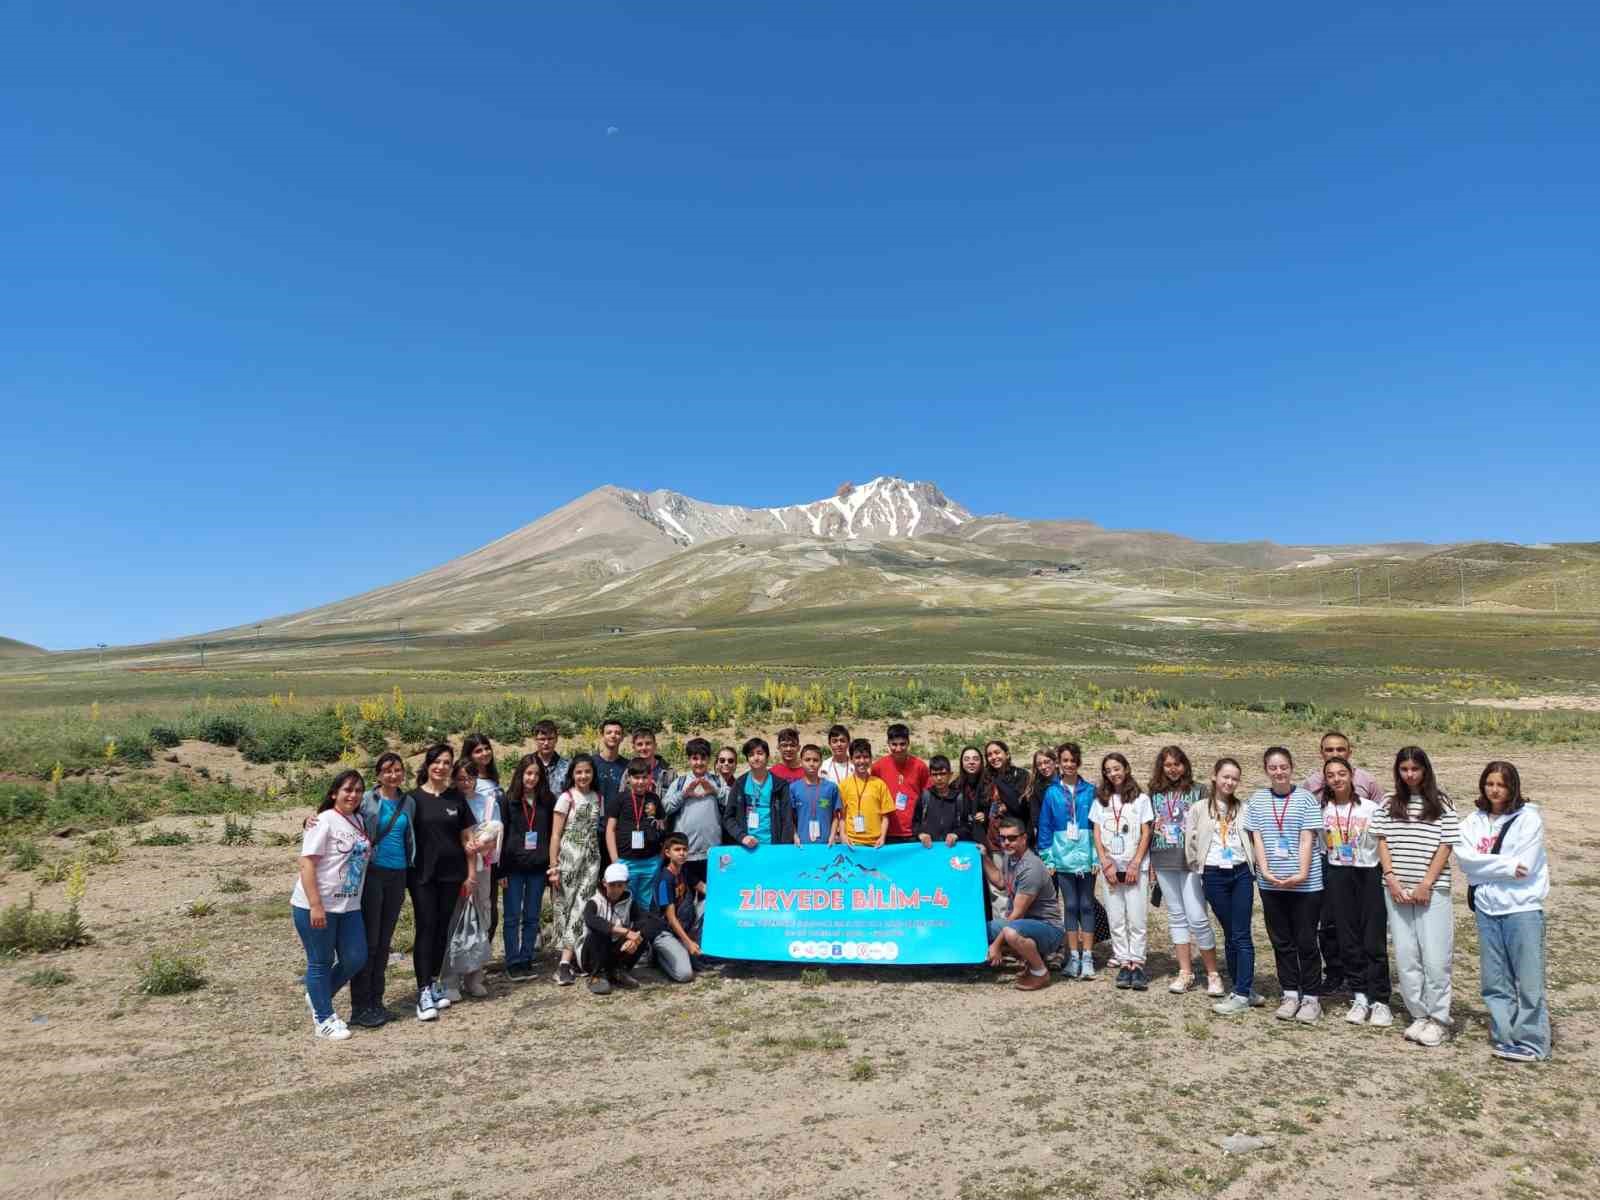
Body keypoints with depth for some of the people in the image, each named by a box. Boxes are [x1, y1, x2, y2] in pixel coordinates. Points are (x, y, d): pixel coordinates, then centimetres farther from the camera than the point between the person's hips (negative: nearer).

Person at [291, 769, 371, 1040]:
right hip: (316, 907, -7)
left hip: (349, 906, 7)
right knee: (320, 963, 6)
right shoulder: (324, 821, -11)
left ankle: (318, 998, 30)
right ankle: (323, 1019, 18)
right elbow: (307, 864, -16)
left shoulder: (359, 821, 10)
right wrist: (315, 906, -20)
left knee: (356, 959, 7)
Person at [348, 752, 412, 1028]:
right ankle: (359, 1007, 6)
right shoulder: (367, 800, -5)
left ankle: (376, 1001, 20)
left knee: (384, 941, 11)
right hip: (373, 873, -5)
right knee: (368, 941, -3)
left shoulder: (408, 803, 9)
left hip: (398, 875, 5)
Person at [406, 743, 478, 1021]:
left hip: (451, 873, 3)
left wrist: (472, 873, 4)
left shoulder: (457, 798, 5)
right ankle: (424, 991, -4)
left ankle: (435, 981, 22)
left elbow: (467, 838, 7)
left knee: (443, 928, 9)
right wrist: (404, 872, -4)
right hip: (422, 874, -3)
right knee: (426, 928, -5)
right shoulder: (413, 798, -2)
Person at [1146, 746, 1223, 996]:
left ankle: (1213, 974, 5)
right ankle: (1185, 972, 15)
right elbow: (1147, 828, 18)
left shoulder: (1196, 792, 0)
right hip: (1164, 862, 4)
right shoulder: (1155, 794, 10)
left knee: (1197, 917, -7)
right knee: (1176, 917, 9)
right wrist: (1154, 828, -2)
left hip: (1191, 860, -4)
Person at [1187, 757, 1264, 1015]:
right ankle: (1245, 990, 17)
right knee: (1229, 935, 8)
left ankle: (1242, 995, -3)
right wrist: (1200, 867, 3)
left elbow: (1253, 839, 9)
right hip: (1214, 876, 0)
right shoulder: (1198, 809, 3)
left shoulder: (1243, 809, 6)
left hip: (1241, 873, 0)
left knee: (1241, 935, -4)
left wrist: (1251, 864, 1)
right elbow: (1190, 843, 5)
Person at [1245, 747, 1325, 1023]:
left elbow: (1307, 840, -7)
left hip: (1305, 883, -3)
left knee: (1305, 941, 4)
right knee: (1281, 941, 11)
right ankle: (1290, 994, 22)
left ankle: (1310, 997, 16)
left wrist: (1302, 873, -16)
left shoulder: (1305, 798, -2)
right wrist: (1265, 871, -10)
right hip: (1271, 883, 3)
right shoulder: (1258, 799, 5)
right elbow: (1257, 839, 1)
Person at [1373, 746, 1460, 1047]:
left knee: (1435, 957, -3)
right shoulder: (1389, 804, 9)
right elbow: (1383, 843, 7)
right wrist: (1391, 879, -5)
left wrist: (1426, 884, -10)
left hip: (1432, 890, -3)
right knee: (1405, 956, 5)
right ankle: (1419, 1015, 17)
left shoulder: (1441, 804, 0)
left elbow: (1445, 847, -3)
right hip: (1397, 890, 3)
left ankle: (1438, 1019, 11)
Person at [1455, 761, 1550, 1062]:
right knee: (1494, 981, 10)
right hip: (1486, 909, 4)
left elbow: (1524, 867, -12)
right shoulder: (1474, 820, 8)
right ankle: (1504, 1038, 20)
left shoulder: (1529, 818, -5)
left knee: (1529, 980, 0)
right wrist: (1507, 866, -13)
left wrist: (1486, 866, -4)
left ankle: (1530, 1042, 9)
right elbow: (1465, 859, -5)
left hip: (1522, 909, -4)